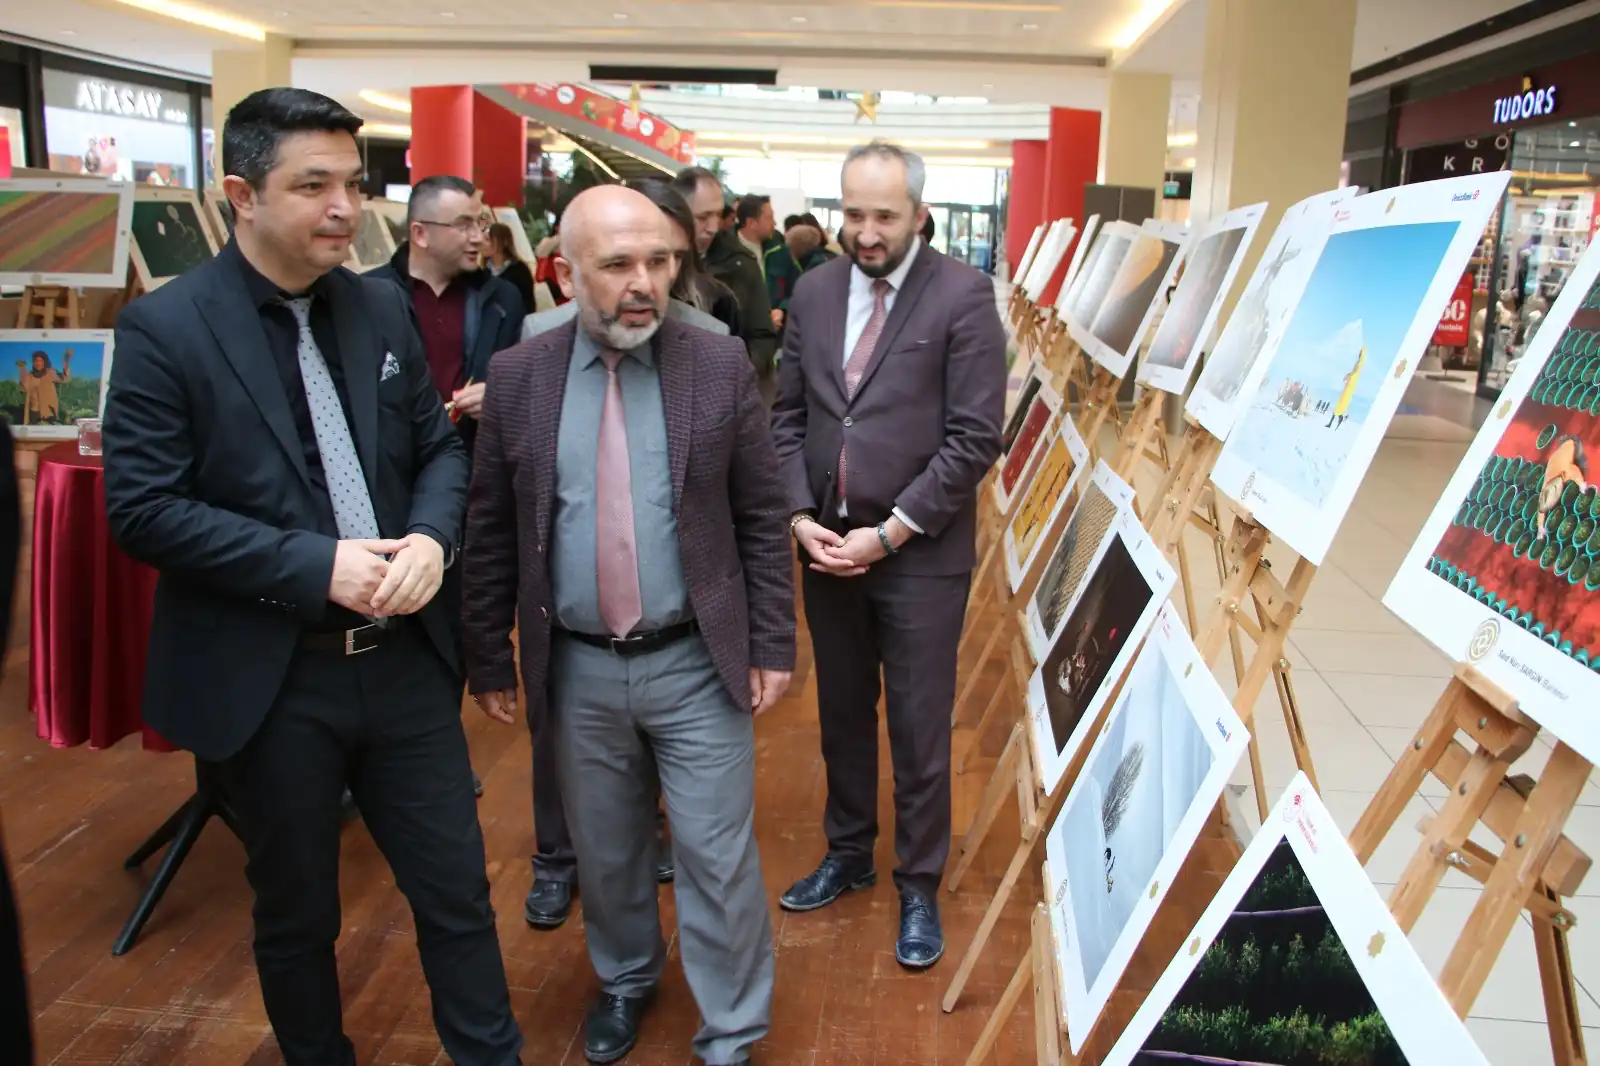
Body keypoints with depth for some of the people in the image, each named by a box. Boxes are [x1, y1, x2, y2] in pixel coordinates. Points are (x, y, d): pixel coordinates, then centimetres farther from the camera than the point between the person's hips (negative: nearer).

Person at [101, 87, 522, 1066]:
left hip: (406, 657, 4)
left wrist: (431, 537, -12)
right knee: (298, 914, 17)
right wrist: (315, 566, -21)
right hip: (268, 680, -3)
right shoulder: (165, 327, -10)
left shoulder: (383, 308, 4)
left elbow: (441, 444, 9)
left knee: (457, 890, 13)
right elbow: (142, 509, -14)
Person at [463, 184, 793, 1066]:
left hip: (698, 664, -1)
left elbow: (761, 519, -2)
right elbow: (491, 532, 3)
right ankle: (625, 979, 47)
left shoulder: (720, 365, -7)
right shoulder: (516, 376, -3)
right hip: (578, 669, 2)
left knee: (718, 858, 7)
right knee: (604, 852, 20)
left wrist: (771, 644, -3)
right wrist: (489, 656, 4)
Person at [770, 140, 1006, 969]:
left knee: (918, 731, 6)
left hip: (920, 553, -4)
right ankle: (847, 854, 39)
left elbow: (974, 437, -13)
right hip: (825, 545, 5)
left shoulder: (963, 295, -10)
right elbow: (787, 416, 9)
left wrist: (888, 534, -15)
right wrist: (801, 516, -5)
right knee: (840, 715, 19)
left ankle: (920, 886, 26)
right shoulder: (813, 291, 5)